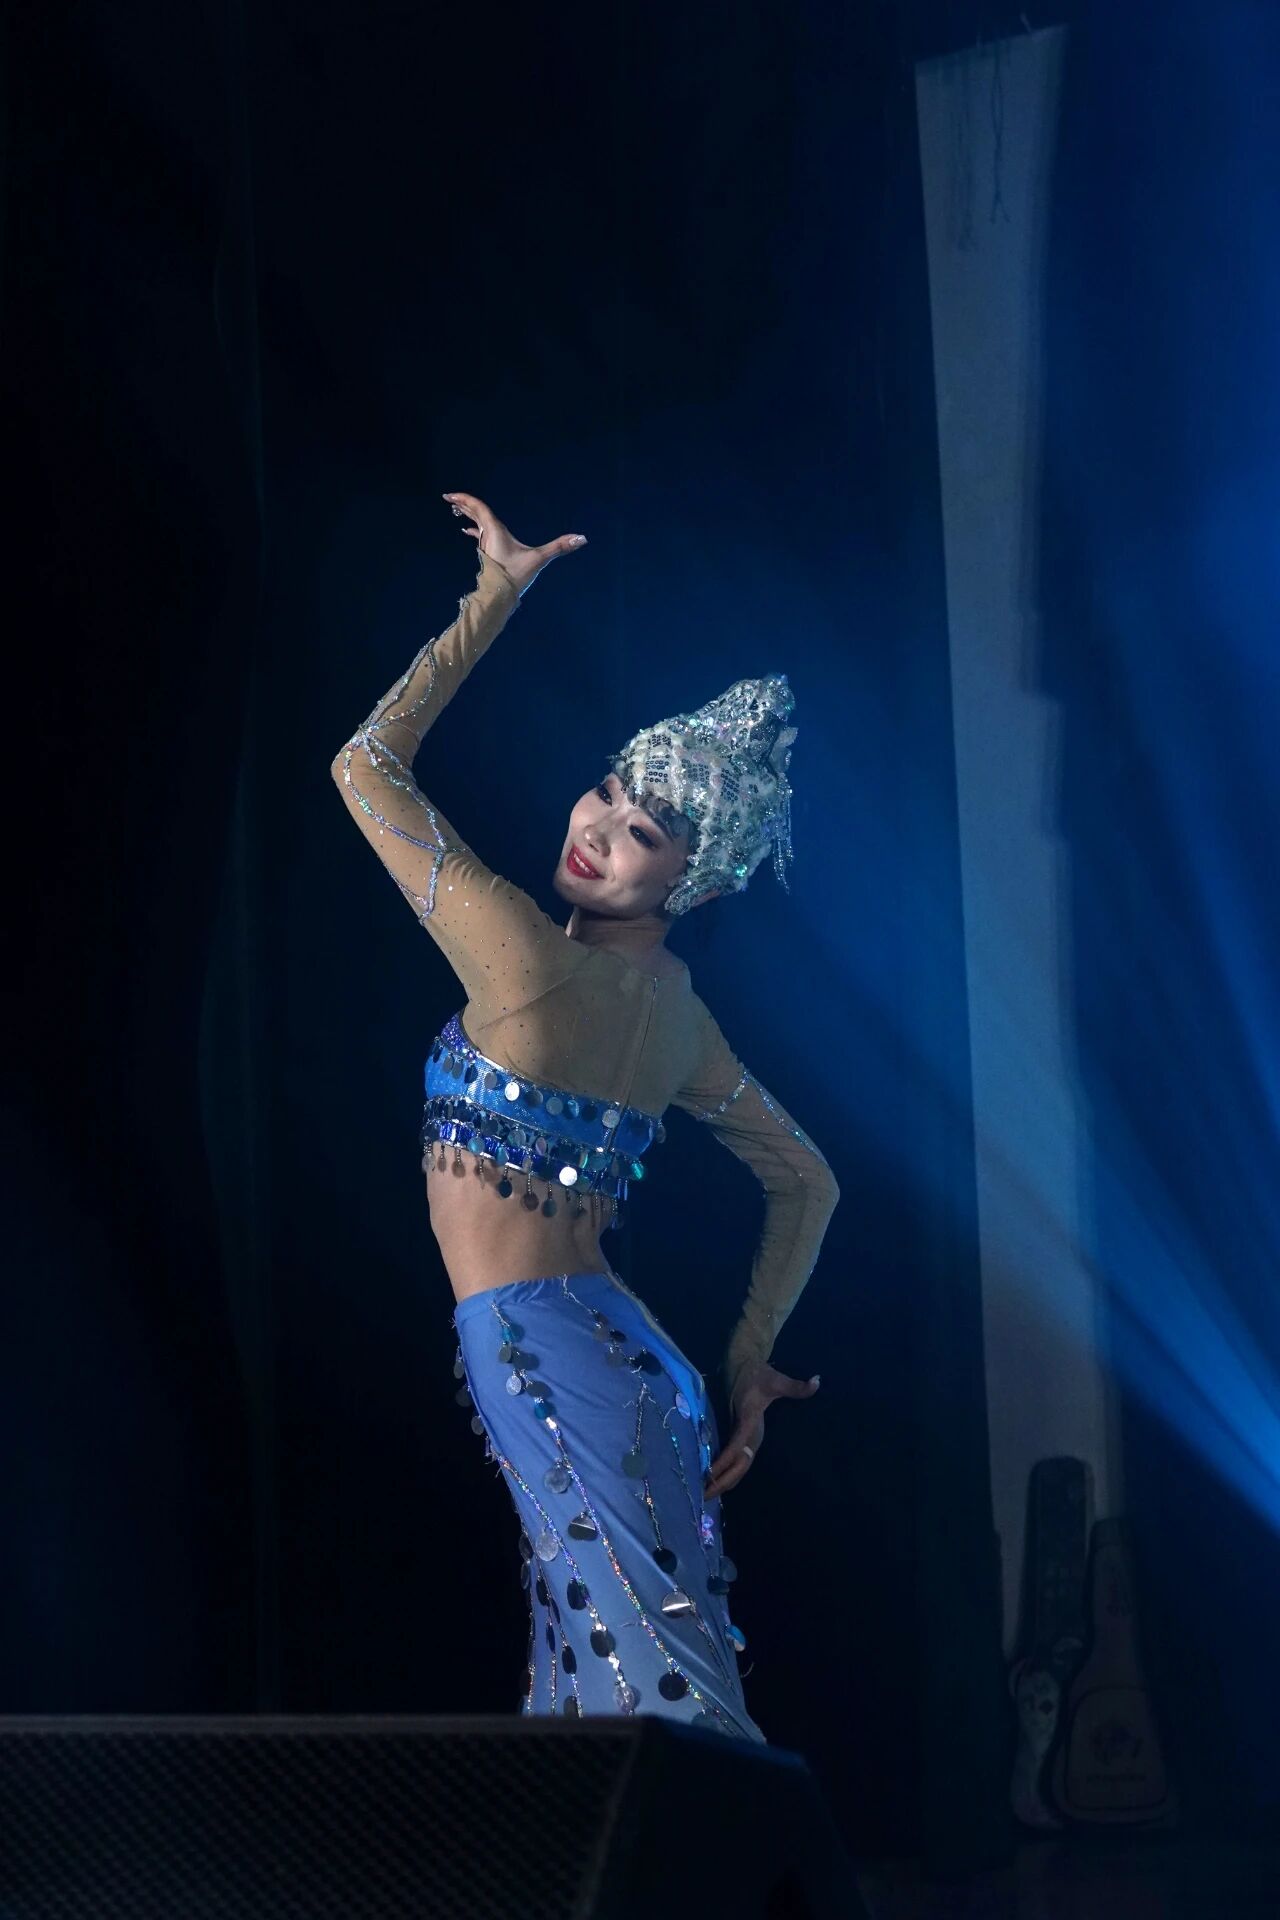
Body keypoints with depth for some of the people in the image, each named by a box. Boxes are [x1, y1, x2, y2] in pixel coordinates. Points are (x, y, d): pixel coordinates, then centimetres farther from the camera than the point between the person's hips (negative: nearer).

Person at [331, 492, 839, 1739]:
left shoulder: (531, 960, -13)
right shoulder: (679, 1014, 11)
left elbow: (365, 765, -4)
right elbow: (808, 1184, 21)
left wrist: (492, 600, 1)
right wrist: (748, 1357, 21)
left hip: (535, 1351, -9)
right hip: (613, 1346, 9)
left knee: (660, 1704, -12)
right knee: (645, 1706, 9)